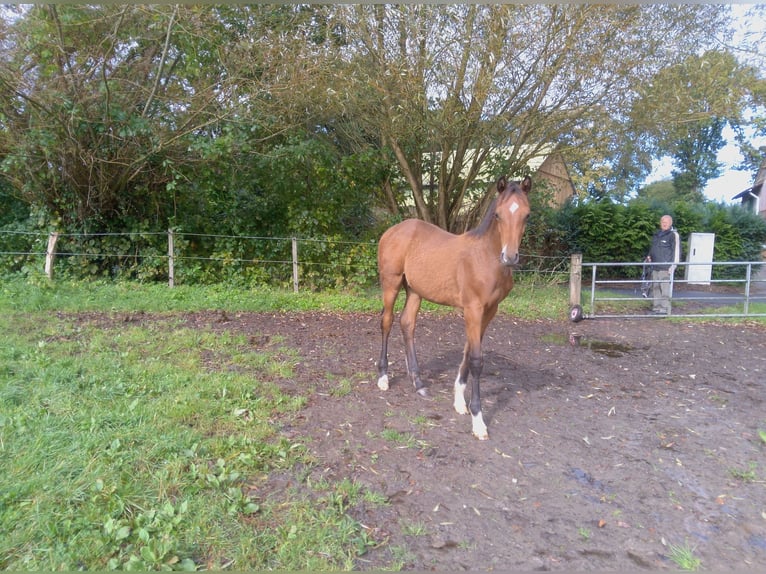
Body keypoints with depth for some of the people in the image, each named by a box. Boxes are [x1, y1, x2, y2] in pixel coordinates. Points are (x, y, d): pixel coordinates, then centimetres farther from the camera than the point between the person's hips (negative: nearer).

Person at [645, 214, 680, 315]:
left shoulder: (673, 235, -3)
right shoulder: (656, 235, 20)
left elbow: (677, 251, -8)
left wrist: (673, 266, -14)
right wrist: (649, 257, 12)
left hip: (665, 268, -8)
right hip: (655, 267, 8)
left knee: (665, 289, -11)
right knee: (655, 288, 10)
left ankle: (664, 310, -9)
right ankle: (656, 308, 17)